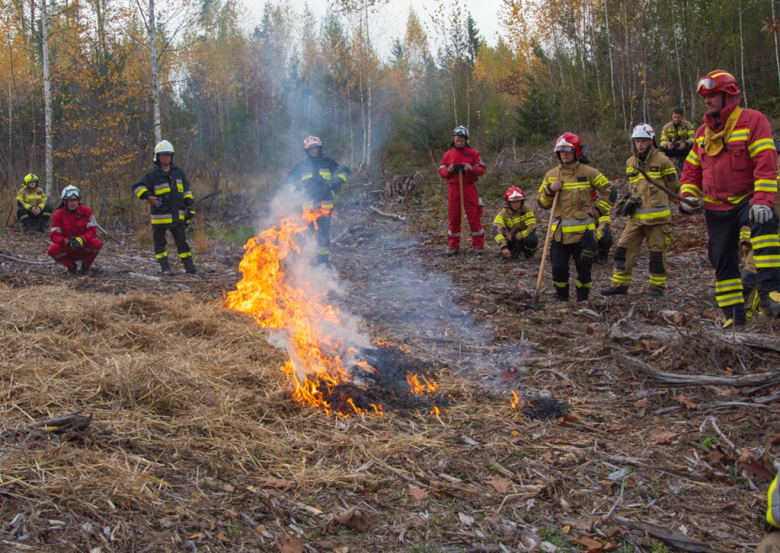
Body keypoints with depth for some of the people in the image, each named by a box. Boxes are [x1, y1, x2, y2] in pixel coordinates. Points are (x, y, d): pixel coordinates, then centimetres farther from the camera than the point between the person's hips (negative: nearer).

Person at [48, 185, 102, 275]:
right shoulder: (58, 215, -6)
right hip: (68, 251, 0)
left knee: (97, 243, -31)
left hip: (84, 249, 0)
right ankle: (72, 266, 1)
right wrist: (67, 241, -33)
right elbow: (54, 235, -11)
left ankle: (85, 266, -1)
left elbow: (91, 231, -10)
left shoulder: (86, 211, -5)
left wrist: (81, 239, -32)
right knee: (53, 250, -30)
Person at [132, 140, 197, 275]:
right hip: (160, 216, -2)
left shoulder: (179, 173, 10)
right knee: (160, 242, 5)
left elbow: (186, 191, 14)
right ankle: (164, 267, 12)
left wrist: (190, 206, 6)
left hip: (178, 215, 2)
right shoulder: (152, 175, -2)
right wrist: (148, 196, -21)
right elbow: (137, 187, -5)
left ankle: (188, 265, 9)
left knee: (182, 240, 5)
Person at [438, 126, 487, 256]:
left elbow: (482, 169, 0)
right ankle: (453, 246, 12)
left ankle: (478, 245, 3)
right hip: (453, 189, 2)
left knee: (474, 217, -3)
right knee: (454, 217, 4)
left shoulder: (473, 153, 5)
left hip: (469, 188, -2)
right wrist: (448, 170, -13)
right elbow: (441, 171, 9)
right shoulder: (447, 155, 10)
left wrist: (472, 168, -19)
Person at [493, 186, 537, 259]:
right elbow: (496, 229, -35)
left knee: (532, 241, -34)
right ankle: (515, 250, 7)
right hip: (511, 240, 1)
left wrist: (514, 237, -29)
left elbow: (532, 228, -25)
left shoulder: (527, 209, -17)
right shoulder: (503, 213, -19)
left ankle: (527, 251, 2)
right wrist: (504, 247, -50)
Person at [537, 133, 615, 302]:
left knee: (583, 267, 4)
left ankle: (582, 299, 20)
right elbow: (542, 203, 11)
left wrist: (597, 210, -1)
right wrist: (550, 190, -7)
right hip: (559, 231, 2)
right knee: (558, 268, 0)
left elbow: (609, 192, 8)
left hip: (583, 231, -2)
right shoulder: (551, 175, 9)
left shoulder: (589, 173, 0)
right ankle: (561, 299, 20)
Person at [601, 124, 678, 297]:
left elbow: (673, 188, 3)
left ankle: (657, 286, 17)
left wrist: (657, 201, 5)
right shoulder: (630, 163, 11)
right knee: (624, 248, 0)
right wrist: (631, 199, 8)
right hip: (636, 217, 5)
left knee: (657, 252, 4)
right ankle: (620, 284, 8)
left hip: (657, 216, -5)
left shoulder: (662, 161, -4)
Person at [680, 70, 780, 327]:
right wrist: (688, 196, -1)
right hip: (716, 208, 6)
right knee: (723, 261, 5)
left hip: (747, 200, -6)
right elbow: (691, 169, 17)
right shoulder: (702, 132, 12)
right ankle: (734, 316, 16)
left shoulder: (752, 120, -7)